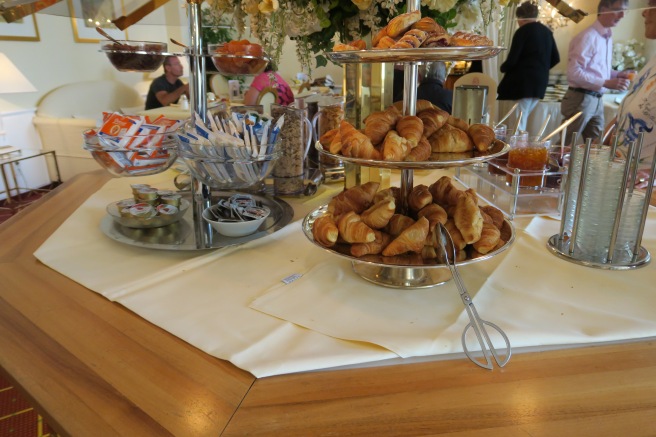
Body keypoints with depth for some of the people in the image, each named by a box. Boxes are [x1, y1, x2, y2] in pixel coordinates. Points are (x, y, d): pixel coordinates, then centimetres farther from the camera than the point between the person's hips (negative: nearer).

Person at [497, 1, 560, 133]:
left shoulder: (522, 31, -8)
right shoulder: (547, 31, 13)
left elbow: (511, 60, -13)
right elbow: (555, 59, 16)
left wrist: (502, 68, 6)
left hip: (522, 81, -8)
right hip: (540, 83, 8)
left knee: (517, 124, -3)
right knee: (521, 121, 17)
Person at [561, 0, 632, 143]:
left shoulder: (608, 37, 14)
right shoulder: (588, 36, -13)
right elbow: (574, 73, -21)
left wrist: (618, 75, 4)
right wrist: (606, 83, -22)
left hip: (597, 100, 9)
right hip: (580, 99, -9)